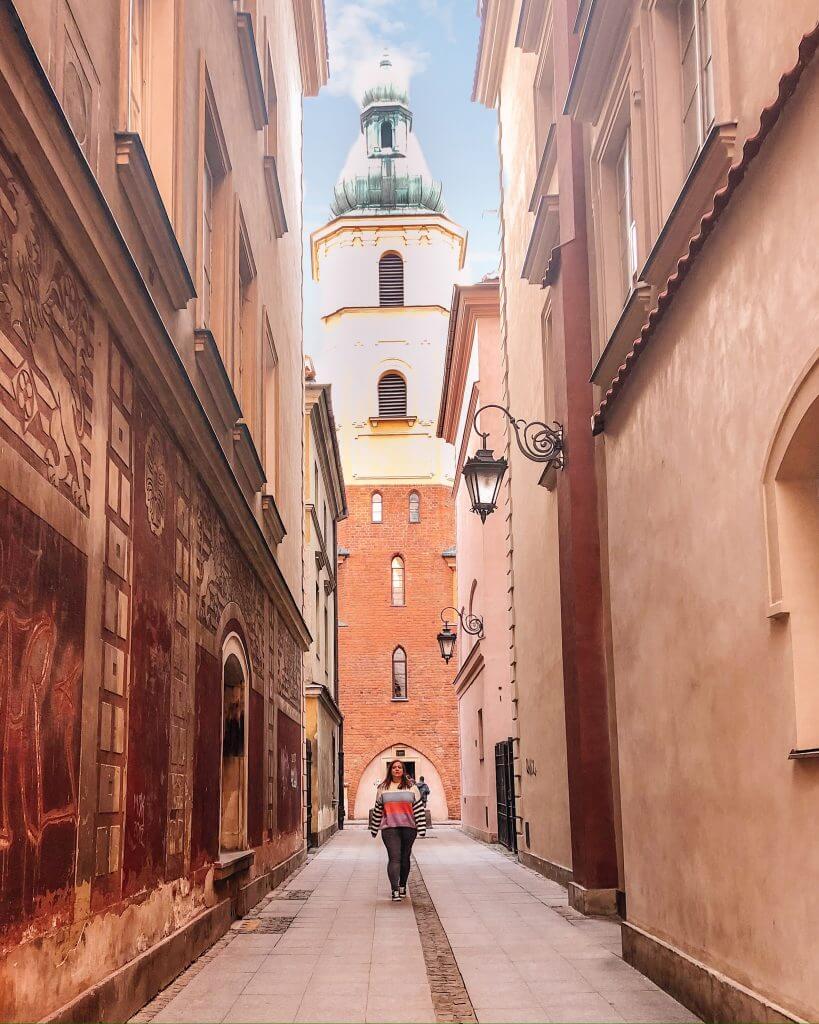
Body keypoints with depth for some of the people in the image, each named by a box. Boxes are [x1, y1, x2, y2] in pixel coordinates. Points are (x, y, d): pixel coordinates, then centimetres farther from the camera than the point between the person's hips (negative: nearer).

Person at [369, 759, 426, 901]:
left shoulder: (411, 787, 7)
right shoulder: (383, 789, 9)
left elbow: (419, 808, 3)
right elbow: (377, 810, 13)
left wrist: (421, 828, -4)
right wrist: (374, 829, 14)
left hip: (408, 827, 1)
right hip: (389, 828, -1)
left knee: (405, 858, 9)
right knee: (394, 858, -11)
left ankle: (402, 885, 26)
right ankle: (395, 889, -16)